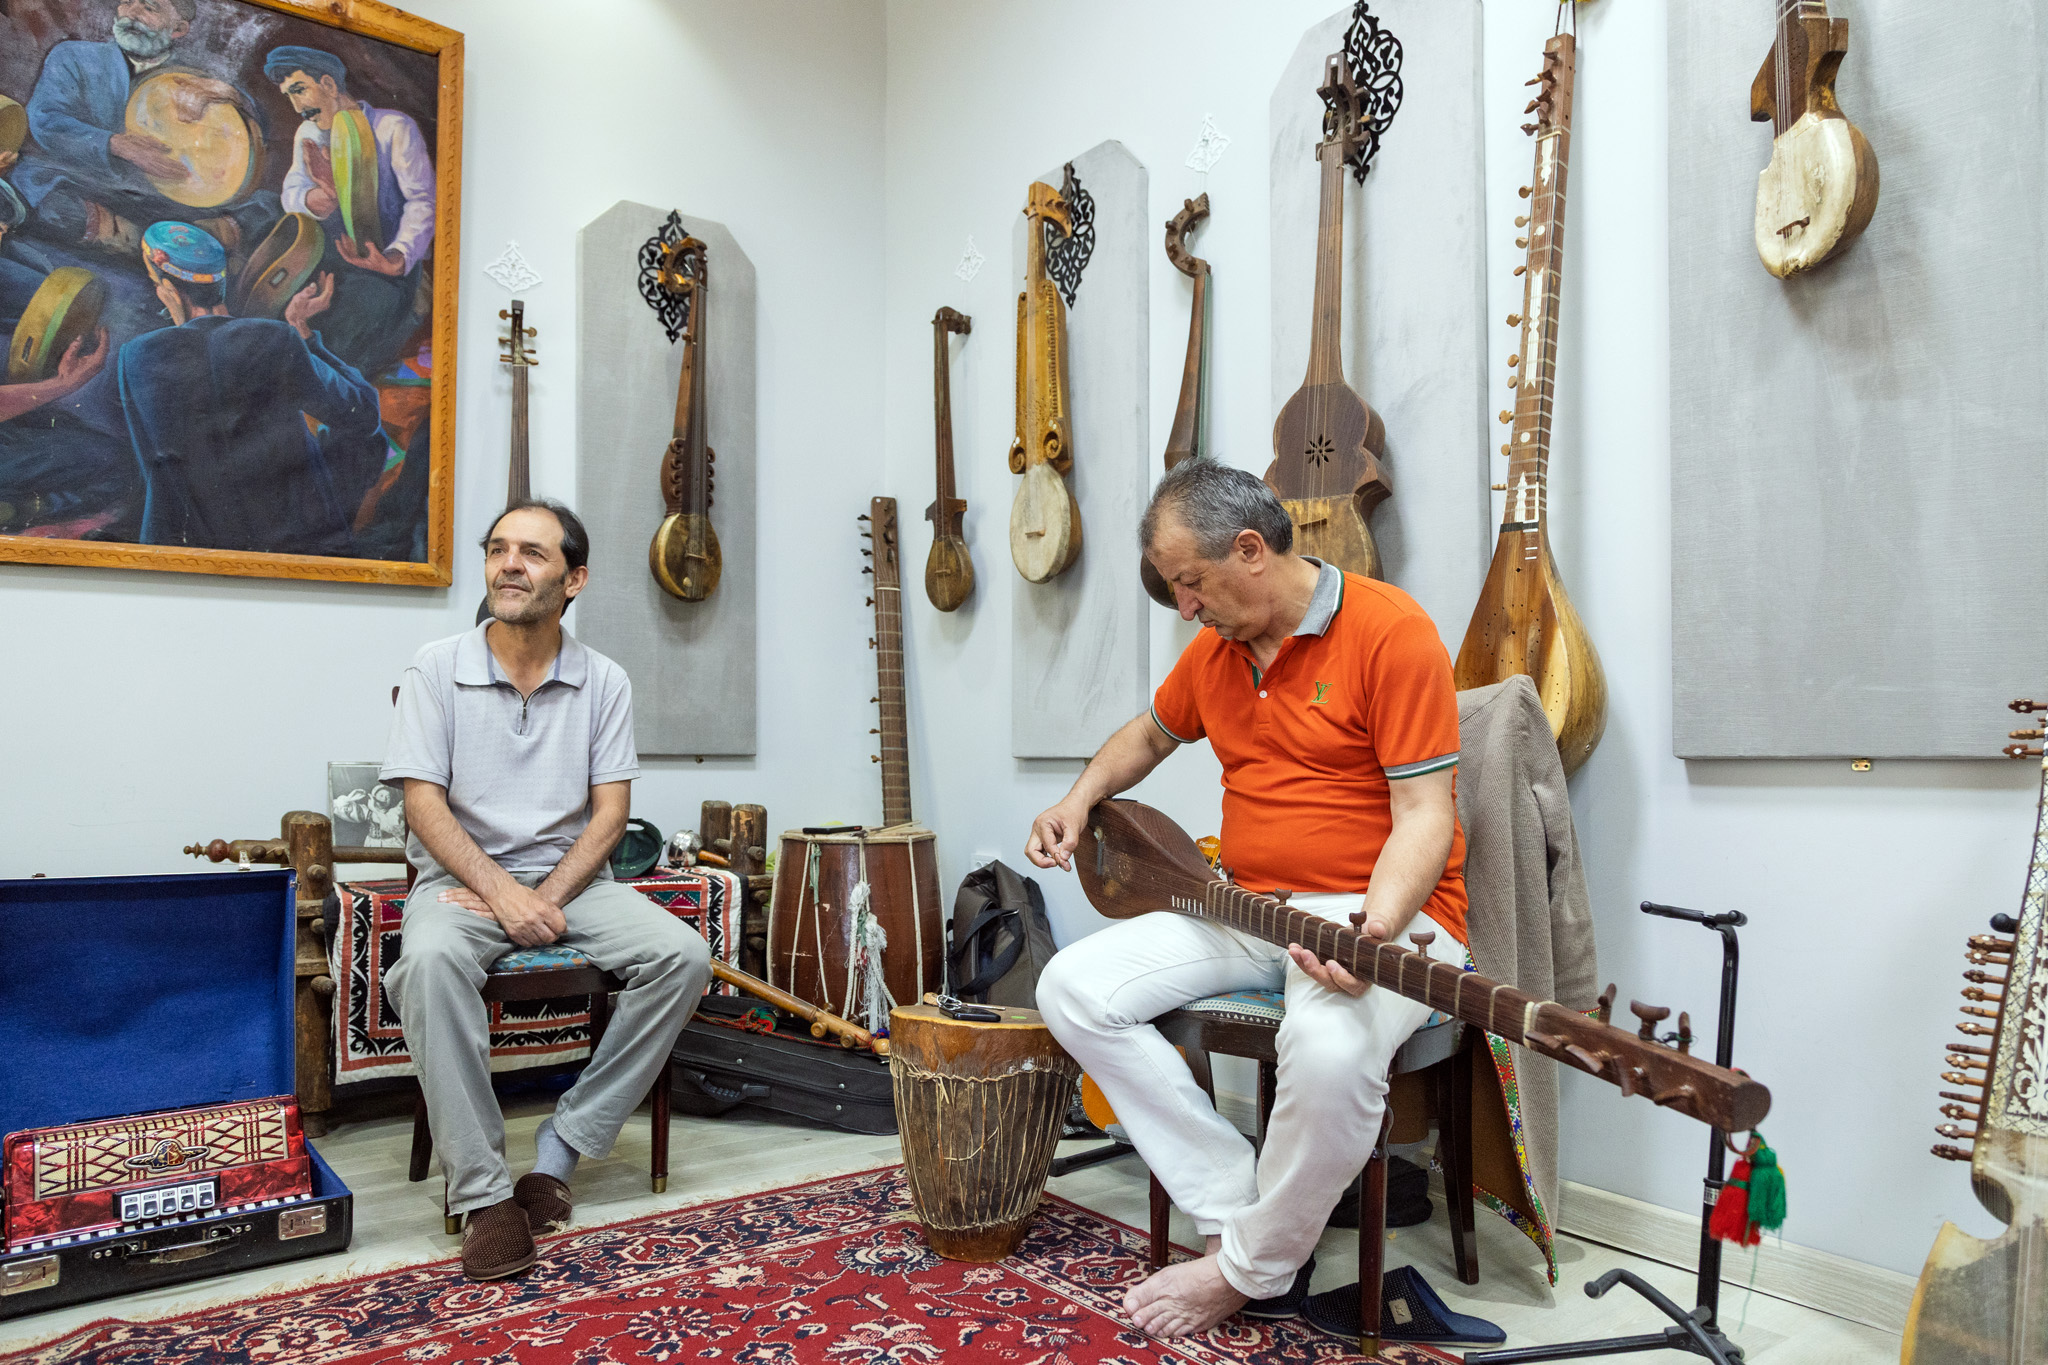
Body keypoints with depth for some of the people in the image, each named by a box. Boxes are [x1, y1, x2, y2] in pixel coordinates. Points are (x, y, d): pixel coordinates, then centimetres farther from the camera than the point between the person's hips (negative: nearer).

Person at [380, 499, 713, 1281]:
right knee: (431, 960, -36)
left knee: (683, 955, -22)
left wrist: (546, 899, -16)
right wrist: (502, 894, -20)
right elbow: (424, 804, -8)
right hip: (462, 877, -2)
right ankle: (483, 1194, -27)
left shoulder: (604, 682, 2)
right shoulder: (439, 669, -2)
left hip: (569, 877, 2)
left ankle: (560, 1149, -13)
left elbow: (610, 812, -2)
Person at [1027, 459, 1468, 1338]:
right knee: (1073, 988, -9)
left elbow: (1425, 812, -16)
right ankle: (1239, 1217, -8)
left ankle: (1254, 1270, -9)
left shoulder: (1391, 631, -12)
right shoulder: (1214, 648, 11)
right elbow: (1150, 734, 30)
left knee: (1331, 1051, -38)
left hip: (1384, 913, -7)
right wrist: (1081, 800, 12)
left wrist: (1375, 929, -32)